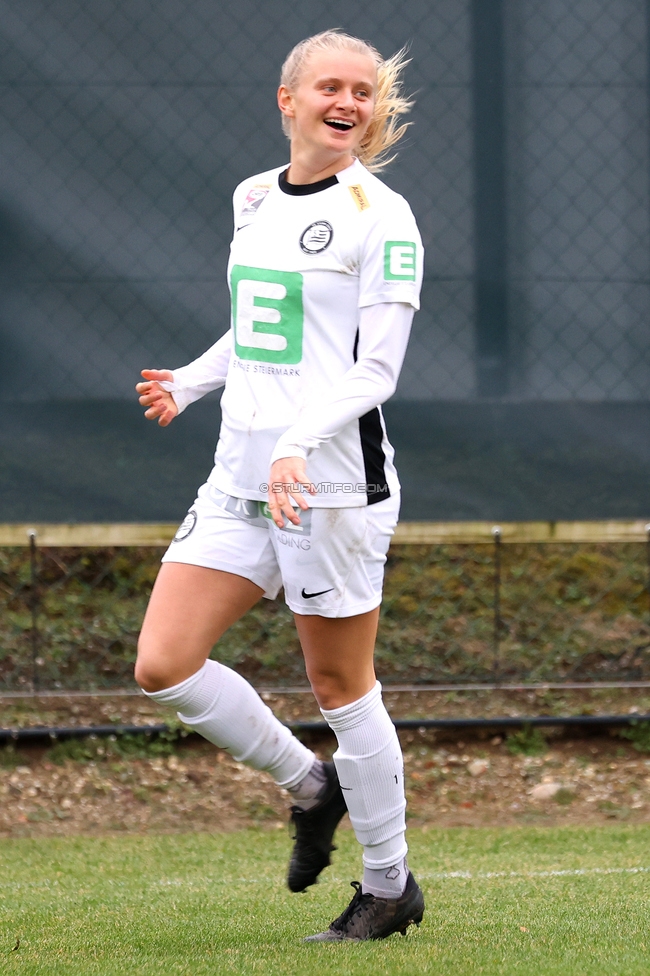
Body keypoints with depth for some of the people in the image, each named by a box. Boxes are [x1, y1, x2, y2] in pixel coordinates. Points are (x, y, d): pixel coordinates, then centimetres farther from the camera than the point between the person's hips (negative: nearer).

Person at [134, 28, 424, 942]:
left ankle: (390, 885, 17)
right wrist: (191, 381, 24)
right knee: (164, 666, -2)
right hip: (240, 474, 7)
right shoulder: (255, 199, 12)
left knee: (340, 682, 1)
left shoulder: (381, 215, -9)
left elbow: (377, 368, -15)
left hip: (334, 479, -7)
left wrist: (299, 443, -27)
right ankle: (310, 784, 20)